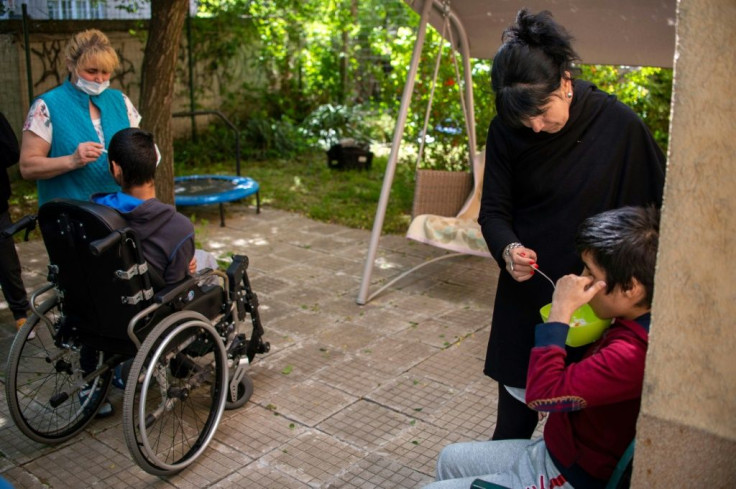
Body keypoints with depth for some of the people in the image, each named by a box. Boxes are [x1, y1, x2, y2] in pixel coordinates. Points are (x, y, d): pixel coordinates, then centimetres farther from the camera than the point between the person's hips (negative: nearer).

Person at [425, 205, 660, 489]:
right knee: (450, 459, 21)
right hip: (557, 452, 10)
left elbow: (541, 394, -34)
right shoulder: (634, 328, -3)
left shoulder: (632, 353, -34)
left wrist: (560, 312, -28)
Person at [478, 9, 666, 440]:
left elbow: (659, 206, -3)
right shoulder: (506, 131, -6)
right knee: (513, 421, 10)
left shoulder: (619, 125, -12)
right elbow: (494, 210, -2)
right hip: (526, 297, 2)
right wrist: (508, 249, -24)